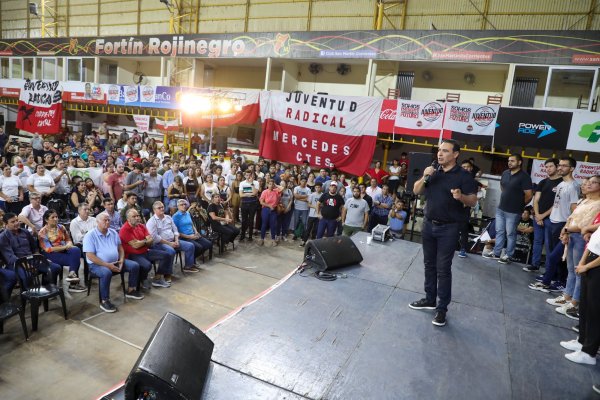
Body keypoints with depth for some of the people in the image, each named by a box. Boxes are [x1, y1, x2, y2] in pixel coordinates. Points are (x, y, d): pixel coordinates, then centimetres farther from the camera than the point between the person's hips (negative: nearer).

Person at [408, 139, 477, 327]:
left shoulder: (464, 176, -8)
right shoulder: (433, 172, 8)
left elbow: (473, 201, -10)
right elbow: (416, 191, 8)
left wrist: (461, 197, -32)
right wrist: (424, 177, -10)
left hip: (449, 228, -5)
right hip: (429, 225, 6)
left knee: (443, 269, -2)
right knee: (429, 264, 14)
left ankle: (442, 308, 8)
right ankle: (430, 299, 28)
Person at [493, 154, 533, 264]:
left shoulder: (524, 176, -13)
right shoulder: (505, 173, 6)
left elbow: (529, 195, -13)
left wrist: (520, 204, 0)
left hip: (513, 211, -6)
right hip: (500, 208, 6)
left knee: (510, 234, 4)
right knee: (499, 231, 12)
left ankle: (508, 256, 14)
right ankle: (496, 253, 22)